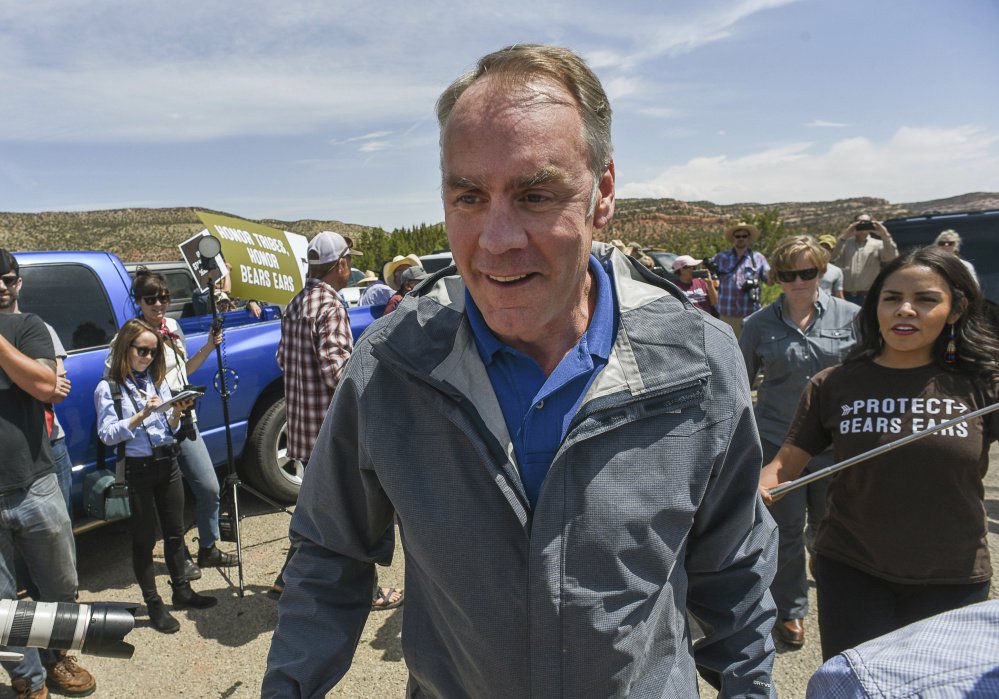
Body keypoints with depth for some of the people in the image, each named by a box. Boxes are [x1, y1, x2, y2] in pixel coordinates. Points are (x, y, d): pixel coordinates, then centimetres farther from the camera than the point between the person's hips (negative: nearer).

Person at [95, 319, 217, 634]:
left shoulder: (157, 380, 8)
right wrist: (141, 415, -23)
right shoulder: (108, 388, -5)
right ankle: (154, 605, 17)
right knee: (145, 539, 5)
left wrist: (177, 412, -13)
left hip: (167, 463, 5)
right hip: (136, 469, -5)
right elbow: (107, 435, -13)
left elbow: (171, 429, 8)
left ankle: (182, 591, 28)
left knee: (175, 533, 13)